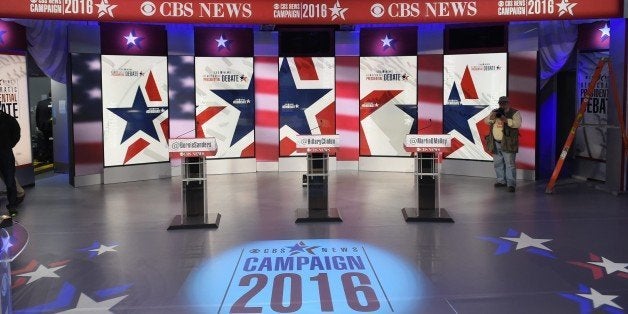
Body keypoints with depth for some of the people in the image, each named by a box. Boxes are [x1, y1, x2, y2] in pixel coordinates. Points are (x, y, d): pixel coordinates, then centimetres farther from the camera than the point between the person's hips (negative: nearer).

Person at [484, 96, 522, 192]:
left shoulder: (515, 113, -3)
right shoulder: (495, 112, 14)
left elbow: (518, 124, -15)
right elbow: (486, 121, 7)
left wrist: (506, 120, -28)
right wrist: (492, 118, -14)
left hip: (508, 144, -6)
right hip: (495, 143, 6)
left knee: (510, 164, -8)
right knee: (498, 163, 13)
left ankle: (511, 184, -7)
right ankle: (501, 181, 25)